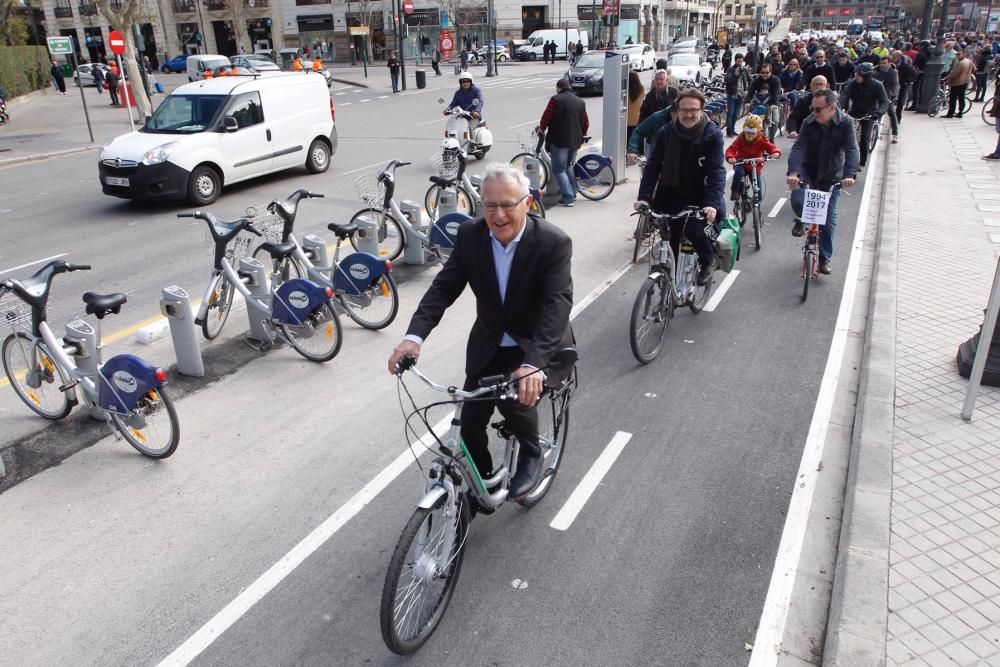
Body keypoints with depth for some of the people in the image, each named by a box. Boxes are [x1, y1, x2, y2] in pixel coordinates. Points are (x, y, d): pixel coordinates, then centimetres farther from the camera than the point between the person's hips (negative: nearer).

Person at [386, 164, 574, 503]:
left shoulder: (553, 242, -24)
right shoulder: (469, 235, -11)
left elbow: (558, 304, -34)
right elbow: (443, 287, -13)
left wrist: (533, 363, -49)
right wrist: (414, 335, -30)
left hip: (536, 346, -4)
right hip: (489, 344, 4)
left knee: (516, 397, -27)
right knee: (471, 420, 0)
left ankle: (532, 455, 5)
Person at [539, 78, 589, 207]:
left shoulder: (555, 100, -7)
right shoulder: (580, 102, 12)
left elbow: (546, 117, -7)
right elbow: (586, 123, 16)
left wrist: (541, 128, 12)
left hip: (559, 140, -6)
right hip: (575, 141, 6)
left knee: (559, 169, 1)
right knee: (568, 166, 23)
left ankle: (567, 197, -8)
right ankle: (573, 193, 26)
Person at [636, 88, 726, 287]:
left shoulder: (712, 135, -11)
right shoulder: (665, 133, -6)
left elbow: (717, 171, -18)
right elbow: (652, 166, -8)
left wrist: (713, 203, -32)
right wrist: (644, 197, -20)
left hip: (698, 198, -2)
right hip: (670, 196, 2)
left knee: (693, 230, -23)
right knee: (670, 241, -1)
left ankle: (707, 262, 8)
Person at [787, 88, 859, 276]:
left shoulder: (845, 123, -17)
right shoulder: (809, 123, -13)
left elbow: (852, 150, -25)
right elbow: (798, 147, -24)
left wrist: (850, 174, -42)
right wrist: (793, 172, -41)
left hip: (832, 176, -1)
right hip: (808, 171, 1)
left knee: (829, 218, -1)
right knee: (797, 200, -27)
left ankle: (825, 258, 14)